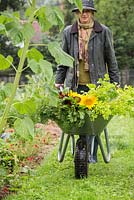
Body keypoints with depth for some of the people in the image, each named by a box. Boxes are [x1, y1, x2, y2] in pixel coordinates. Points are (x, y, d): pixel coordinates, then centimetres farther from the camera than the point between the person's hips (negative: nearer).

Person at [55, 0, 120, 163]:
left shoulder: (103, 32, 3)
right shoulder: (68, 32, 8)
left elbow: (111, 60, 7)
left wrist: (115, 82, 5)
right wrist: (58, 81, 12)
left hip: (96, 84, -1)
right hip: (75, 85, 2)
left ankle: (92, 154, 7)